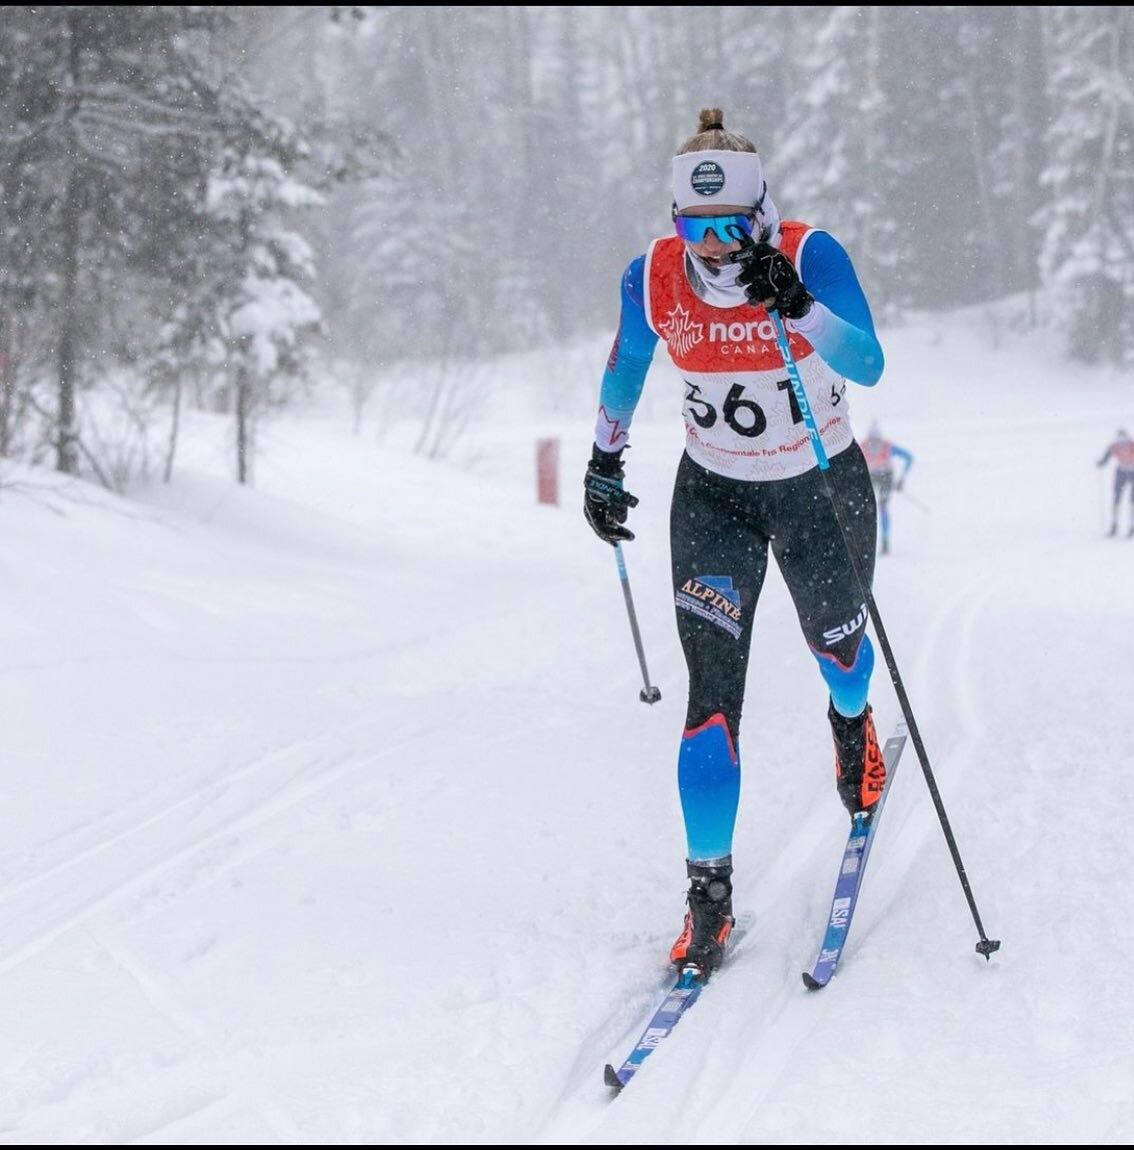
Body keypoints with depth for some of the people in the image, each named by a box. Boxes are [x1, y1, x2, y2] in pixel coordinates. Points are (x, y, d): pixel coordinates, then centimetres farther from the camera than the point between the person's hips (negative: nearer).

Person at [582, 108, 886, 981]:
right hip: (715, 499, 1)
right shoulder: (653, 278, -15)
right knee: (714, 692, -11)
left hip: (823, 489, -1)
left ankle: (853, 723, 61)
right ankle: (709, 892, -3)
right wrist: (604, 463, 12)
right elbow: (625, 369, 6)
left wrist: (799, 307, -50)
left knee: (838, 648, 22)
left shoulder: (812, 257, -23)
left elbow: (868, 368, -35)